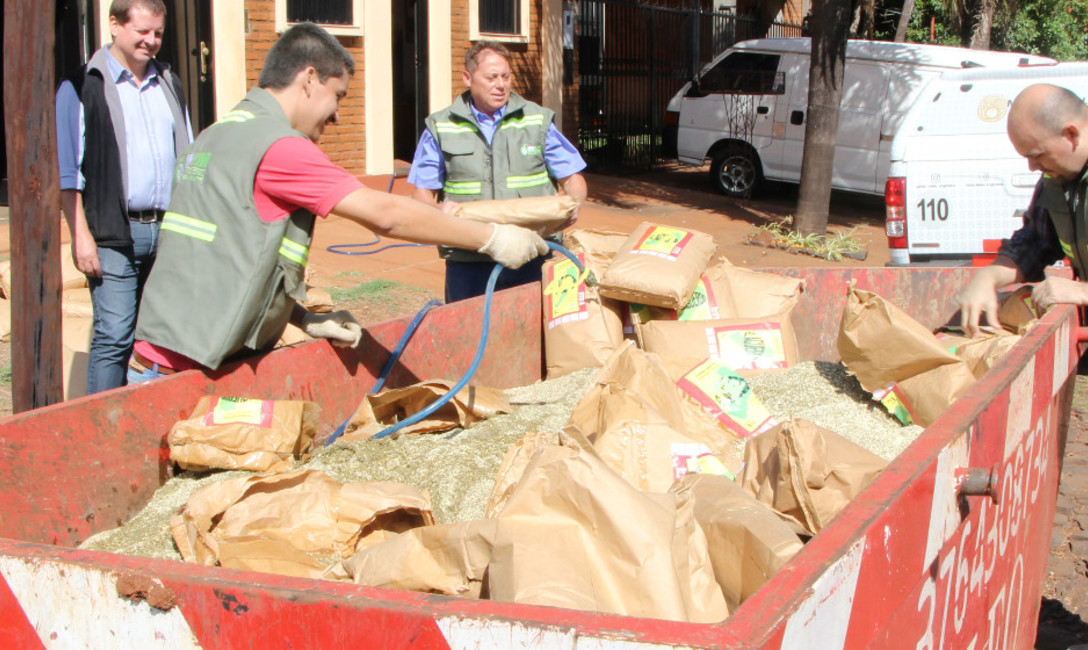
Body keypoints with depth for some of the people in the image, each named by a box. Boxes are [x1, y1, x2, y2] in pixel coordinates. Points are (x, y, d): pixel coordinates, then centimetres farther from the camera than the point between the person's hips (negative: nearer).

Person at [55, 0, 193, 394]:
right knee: (114, 337, -9)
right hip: (115, 235, -5)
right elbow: (67, 173, -4)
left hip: (170, 230, 5)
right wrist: (81, 236, -11)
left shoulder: (169, 85, 18)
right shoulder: (81, 87, 0)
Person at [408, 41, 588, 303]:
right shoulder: (441, 128, 9)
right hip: (468, 262, 0)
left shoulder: (538, 121, 11)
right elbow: (422, 191, 8)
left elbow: (573, 178, 11)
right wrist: (438, 211, -16)